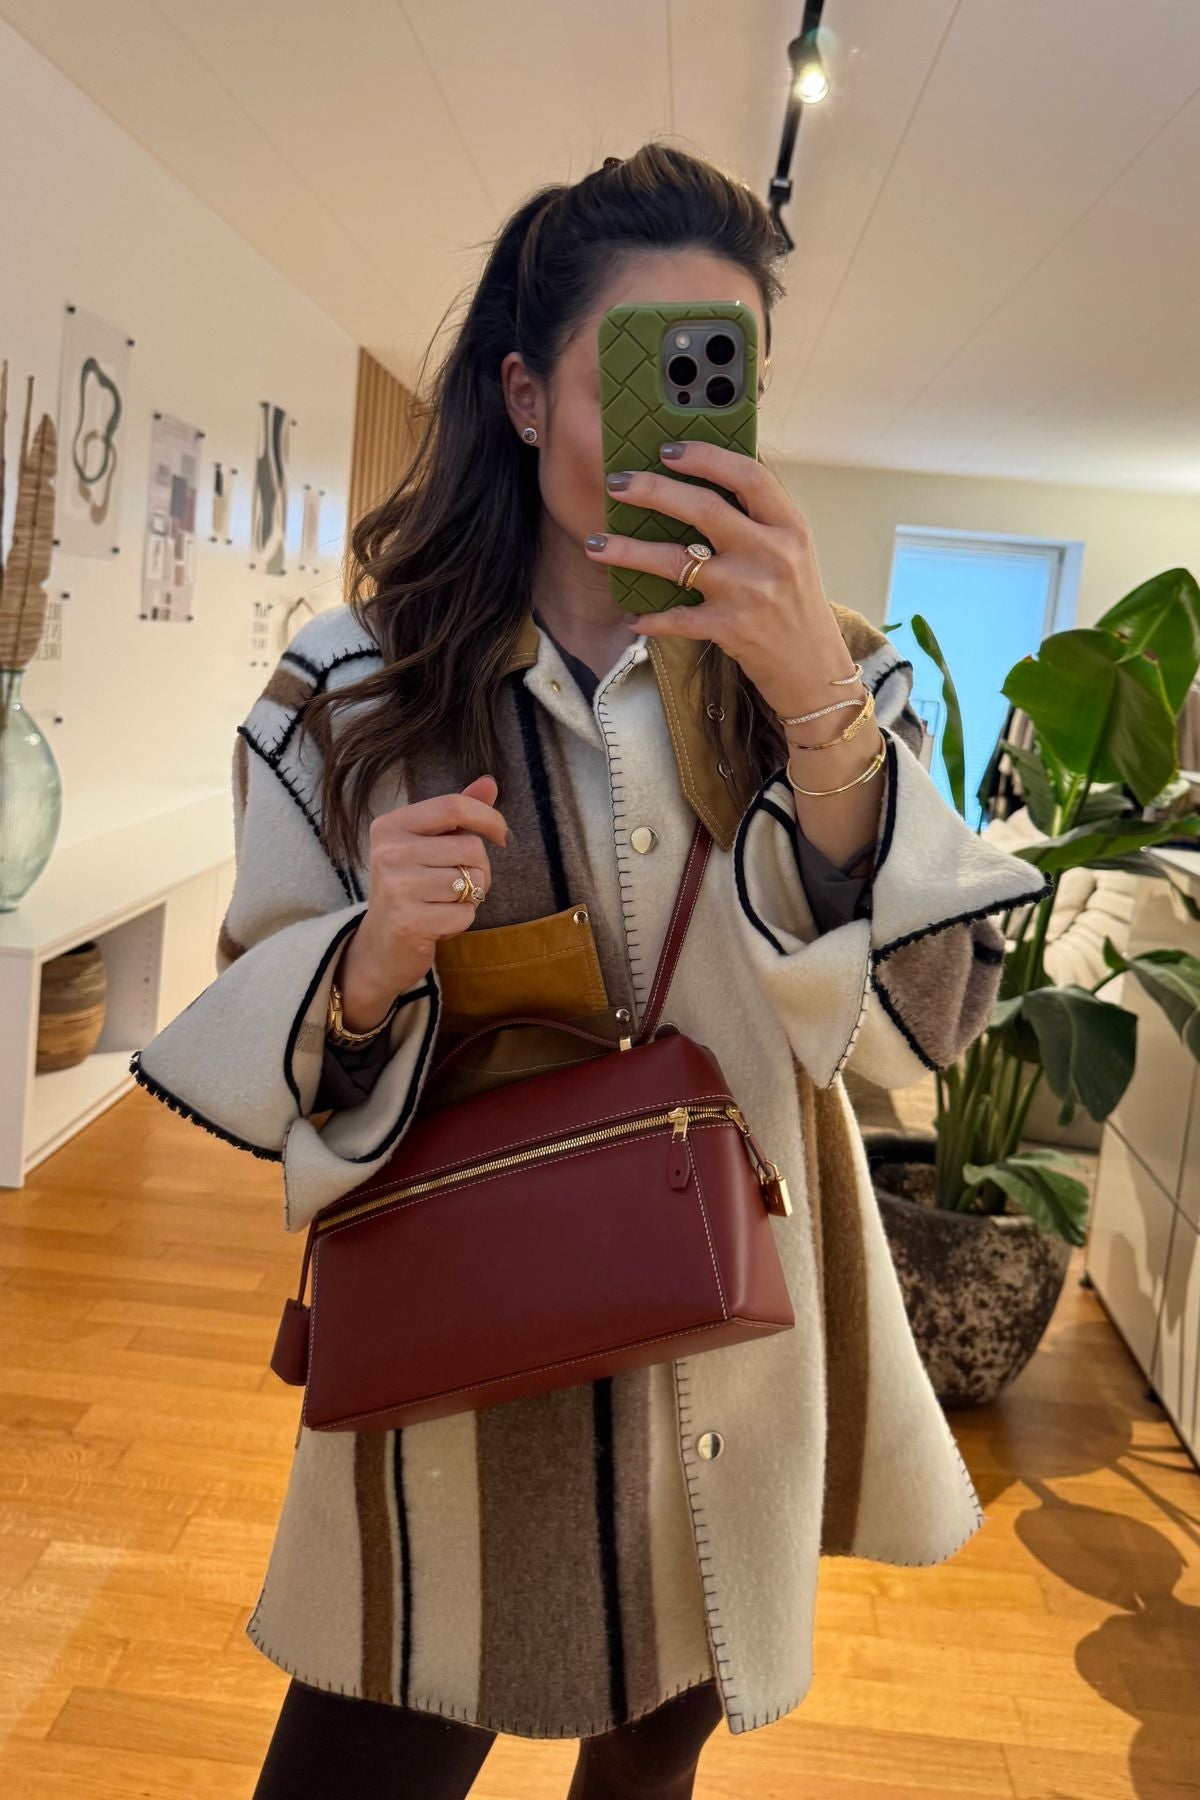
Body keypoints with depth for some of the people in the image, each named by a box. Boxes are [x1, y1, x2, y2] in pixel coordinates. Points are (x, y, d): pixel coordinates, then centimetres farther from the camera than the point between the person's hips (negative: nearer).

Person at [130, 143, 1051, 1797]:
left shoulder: (826, 674, -6)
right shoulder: (355, 687, -9)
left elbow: (923, 1017, -17)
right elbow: (254, 1065, -5)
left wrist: (822, 712, -32)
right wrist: (376, 959, -27)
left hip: (738, 1378, 3)